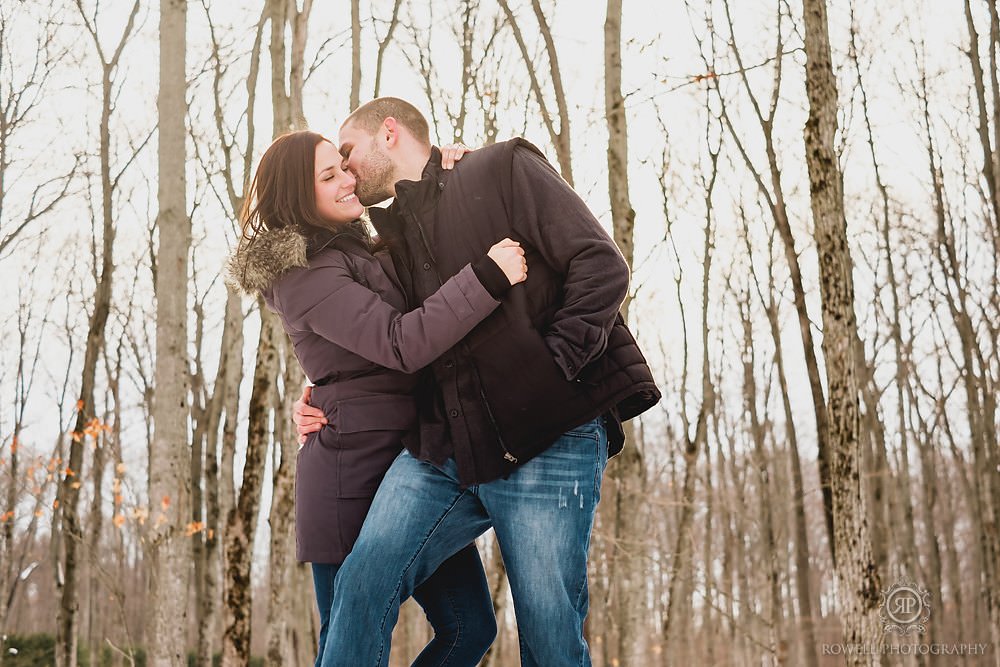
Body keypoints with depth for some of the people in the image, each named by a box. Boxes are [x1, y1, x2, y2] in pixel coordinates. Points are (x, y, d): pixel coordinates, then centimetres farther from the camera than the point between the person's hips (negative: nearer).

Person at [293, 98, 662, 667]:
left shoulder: (504, 170, 3)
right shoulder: (392, 237, 22)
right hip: (443, 450, 5)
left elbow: (602, 267, -6)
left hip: (545, 442, -5)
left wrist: (551, 368, -14)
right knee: (364, 581, -16)